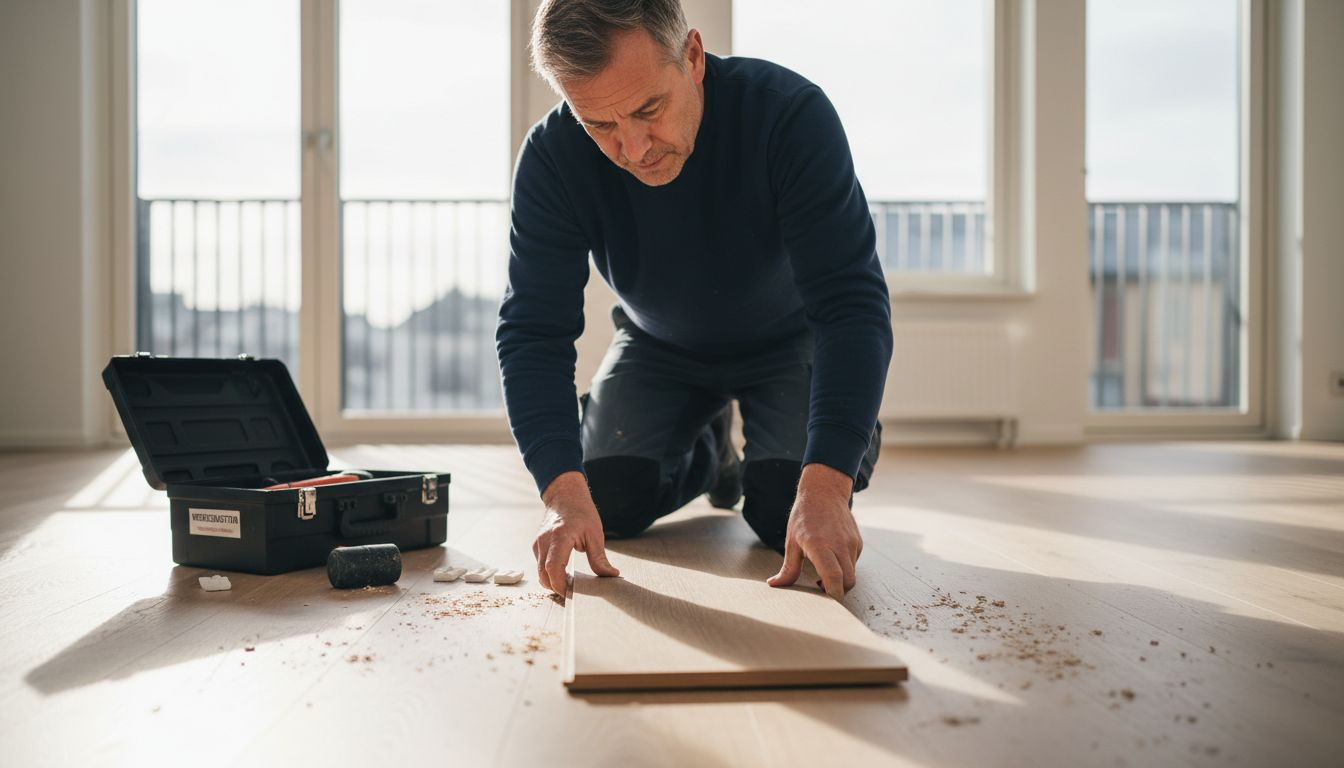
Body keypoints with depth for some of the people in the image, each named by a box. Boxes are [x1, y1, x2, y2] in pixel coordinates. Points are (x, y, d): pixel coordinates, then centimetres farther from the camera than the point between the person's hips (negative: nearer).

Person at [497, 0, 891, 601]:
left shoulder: (791, 113, -34)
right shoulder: (552, 157, -27)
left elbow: (853, 303, -37)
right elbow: (533, 330, -27)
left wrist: (825, 487, -48)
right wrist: (562, 489, -43)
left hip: (786, 339, -2)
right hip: (658, 346, 3)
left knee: (786, 511, -19)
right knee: (605, 503, -8)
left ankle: (856, 442, 18)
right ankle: (708, 450, 26)